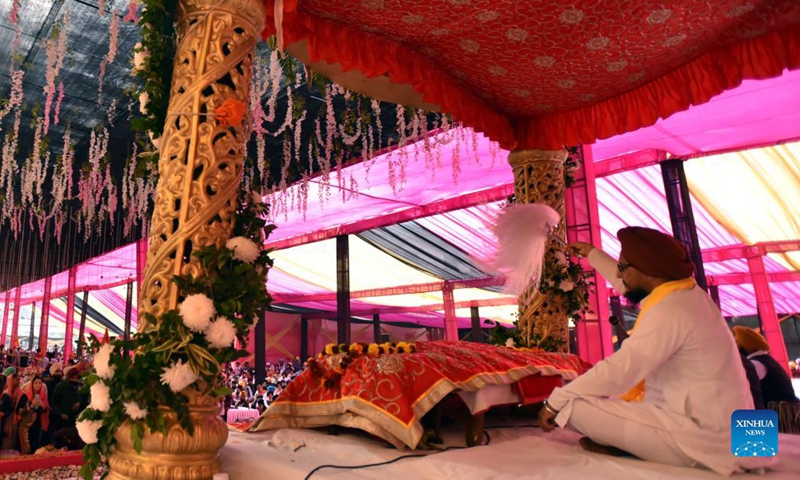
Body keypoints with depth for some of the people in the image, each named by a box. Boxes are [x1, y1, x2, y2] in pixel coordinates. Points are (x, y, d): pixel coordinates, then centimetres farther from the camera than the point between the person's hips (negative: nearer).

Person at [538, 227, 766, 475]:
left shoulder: (669, 312, -23)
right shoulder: (686, 292, 6)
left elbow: (616, 372, -27)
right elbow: (627, 286, 26)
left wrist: (555, 402, -17)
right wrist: (592, 254, 37)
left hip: (701, 438, -10)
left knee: (575, 406, -18)